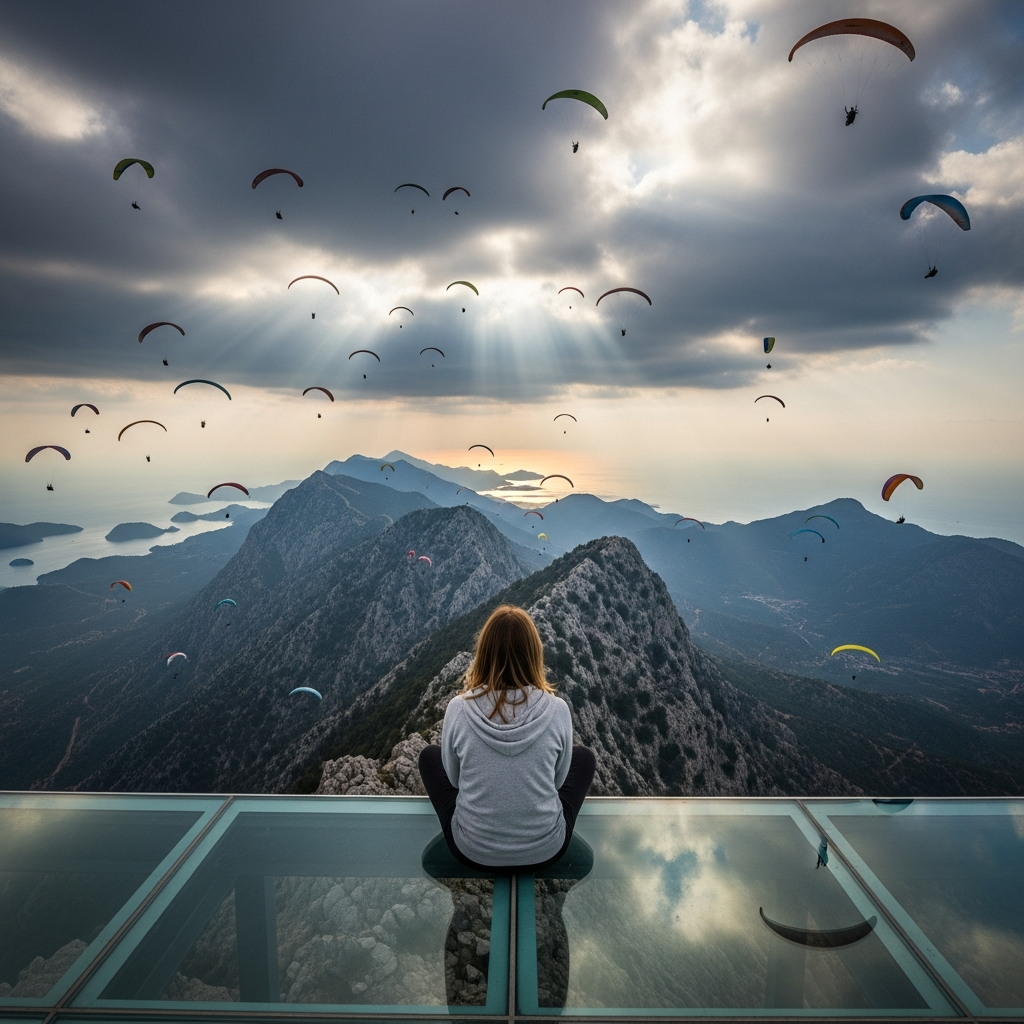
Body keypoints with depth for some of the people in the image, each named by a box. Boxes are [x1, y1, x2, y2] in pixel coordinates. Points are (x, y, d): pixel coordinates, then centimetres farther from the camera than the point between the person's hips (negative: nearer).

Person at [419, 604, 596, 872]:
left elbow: (454, 778, -1)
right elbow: (558, 780, -1)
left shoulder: (458, 708, -19)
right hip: (545, 851, 1)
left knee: (429, 756, 24)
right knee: (584, 757, 25)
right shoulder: (557, 710, -19)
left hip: (473, 851, 0)